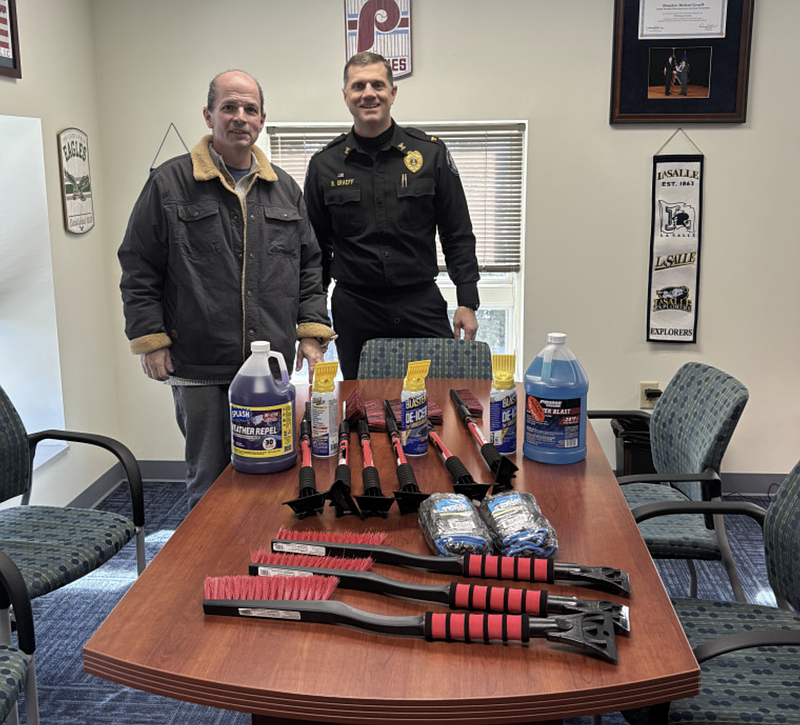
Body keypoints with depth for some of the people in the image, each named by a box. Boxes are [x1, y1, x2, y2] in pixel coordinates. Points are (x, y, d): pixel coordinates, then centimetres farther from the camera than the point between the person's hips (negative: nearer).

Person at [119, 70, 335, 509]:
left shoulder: (284, 188, 13)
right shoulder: (170, 184, 0)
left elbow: (309, 266, 15)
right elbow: (139, 269, 1)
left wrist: (312, 330, 6)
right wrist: (150, 340, -4)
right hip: (200, 371, -3)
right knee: (210, 480, 6)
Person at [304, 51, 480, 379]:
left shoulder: (431, 153, 3)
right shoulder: (324, 164, 5)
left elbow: (458, 235, 5)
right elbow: (316, 249, 10)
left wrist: (467, 302, -2)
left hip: (422, 305, 0)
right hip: (354, 312, 1)